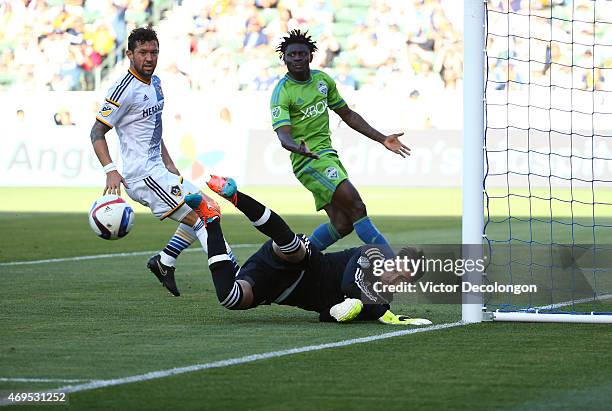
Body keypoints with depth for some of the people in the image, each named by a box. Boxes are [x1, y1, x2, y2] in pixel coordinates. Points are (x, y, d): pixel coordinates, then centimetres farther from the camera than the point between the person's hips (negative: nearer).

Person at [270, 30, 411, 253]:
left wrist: (382, 139, 17)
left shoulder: (323, 80, 11)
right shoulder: (282, 93, -11)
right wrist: (298, 147, -46)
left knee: (342, 224, -1)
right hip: (309, 159, -8)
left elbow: (348, 115, 21)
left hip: (328, 155, 8)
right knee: (357, 209, -18)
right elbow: (283, 134, -23)